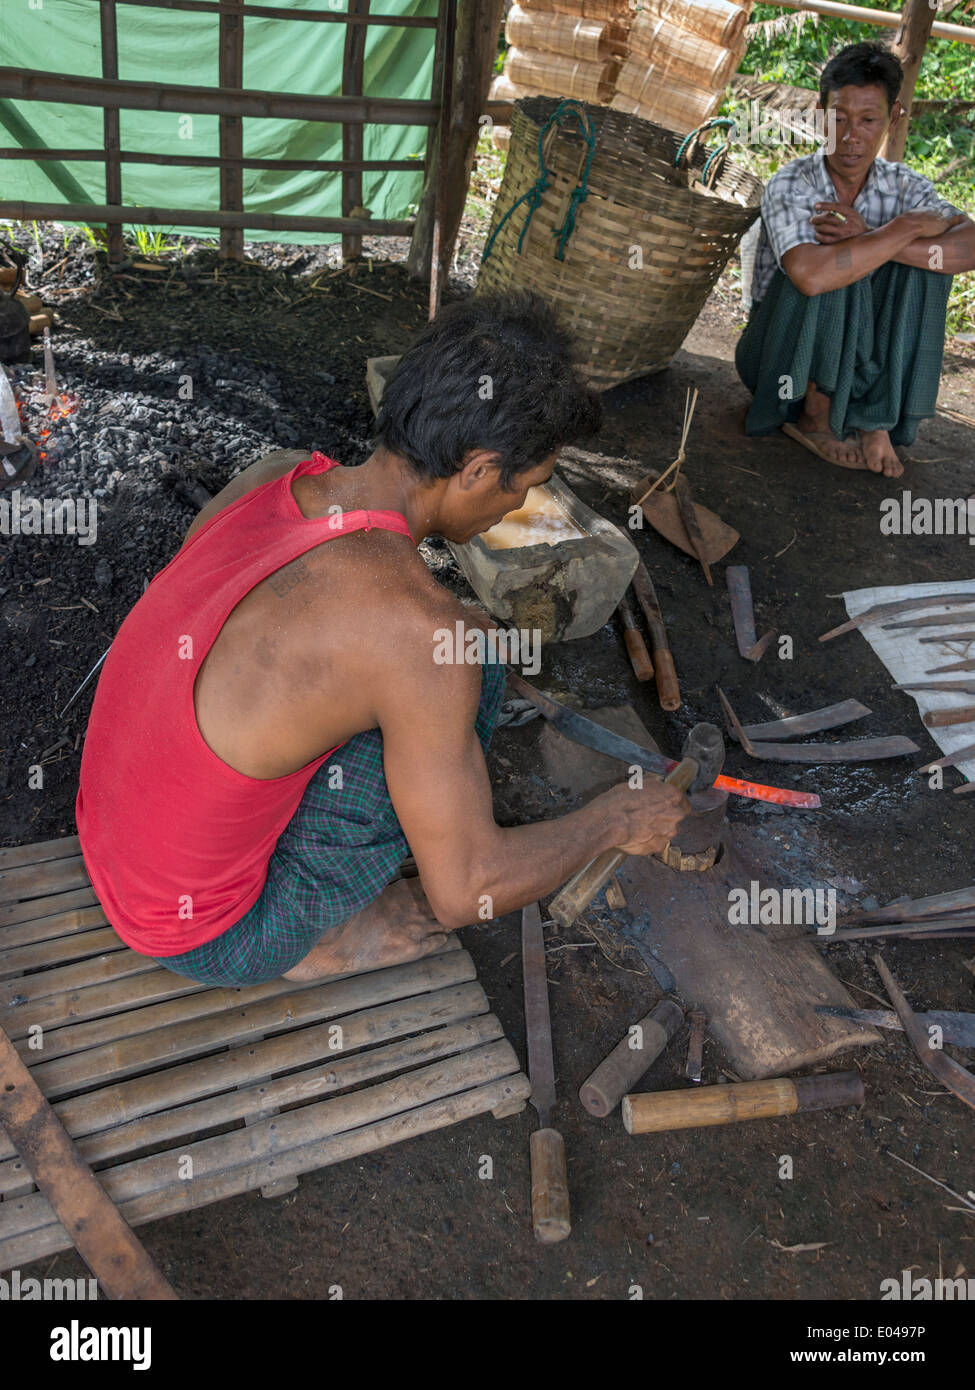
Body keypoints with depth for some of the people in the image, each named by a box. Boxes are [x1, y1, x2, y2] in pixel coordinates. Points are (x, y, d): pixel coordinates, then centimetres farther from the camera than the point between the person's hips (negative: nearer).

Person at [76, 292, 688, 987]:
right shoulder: (419, 631, -31)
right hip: (212, 940, -7)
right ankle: (319, 938, 4)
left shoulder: (272, 476, -8)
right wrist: (614, 820, -3)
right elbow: (466, 893, -20)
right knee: (474, 653, -13)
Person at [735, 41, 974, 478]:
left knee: (923, 259, -17)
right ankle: (815, 416, -13)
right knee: (832, 270, -30)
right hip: (779, 355, -4)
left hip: (854, 356, 4)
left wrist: (869, 241, -31)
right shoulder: (790, 186, -17)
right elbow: (809, 275, -39)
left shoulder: (902, 184, -3)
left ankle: (874, 420, -16)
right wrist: (902, 228, -28)